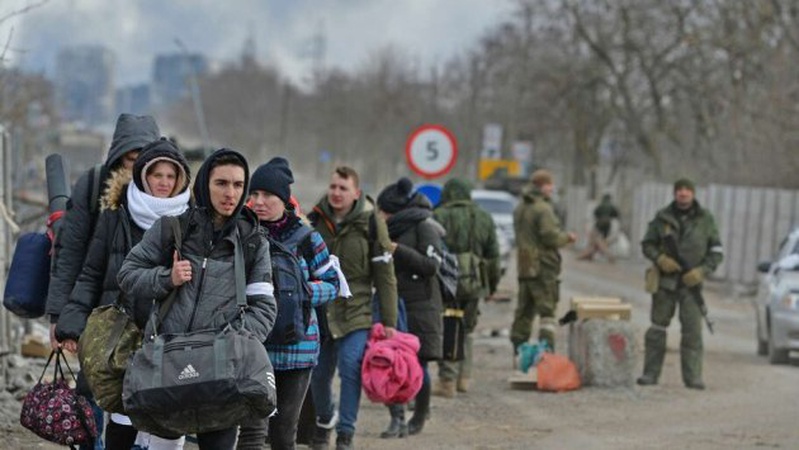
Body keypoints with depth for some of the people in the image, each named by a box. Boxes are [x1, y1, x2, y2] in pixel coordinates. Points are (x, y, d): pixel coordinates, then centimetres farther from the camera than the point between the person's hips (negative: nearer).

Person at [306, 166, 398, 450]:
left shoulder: (370, 224, -6)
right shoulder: (315, 220, 2)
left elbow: (385, 277, -4)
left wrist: (389, 322, -6)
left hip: (356, 312, -3)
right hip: (319, 312, 3)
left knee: (351, 368, -16)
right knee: (318, 373, 10)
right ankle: (324, 420, 37)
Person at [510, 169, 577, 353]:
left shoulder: (520, 208, 14)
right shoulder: (542, 209, -14)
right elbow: (550, 236, -20)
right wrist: (567, 237, -1)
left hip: (524, 267, 8)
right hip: (543, 267, -8)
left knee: (524, 310, 14)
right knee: (547, 308, -7)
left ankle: (518, 348, 17)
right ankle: (546, 349, -13)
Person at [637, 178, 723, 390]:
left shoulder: (705, 219, 3)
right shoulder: (663, 217, 4)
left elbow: (717, 252, 6)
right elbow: (647, 244, 8)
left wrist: (702, 271, -9)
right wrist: (660, 259, -12)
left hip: (691, 282, -1)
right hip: (665, 280, 1)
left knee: (693, 330, -6)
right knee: (658, 327, 5)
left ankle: (693, 377, -4)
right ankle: (650, 373, 11)